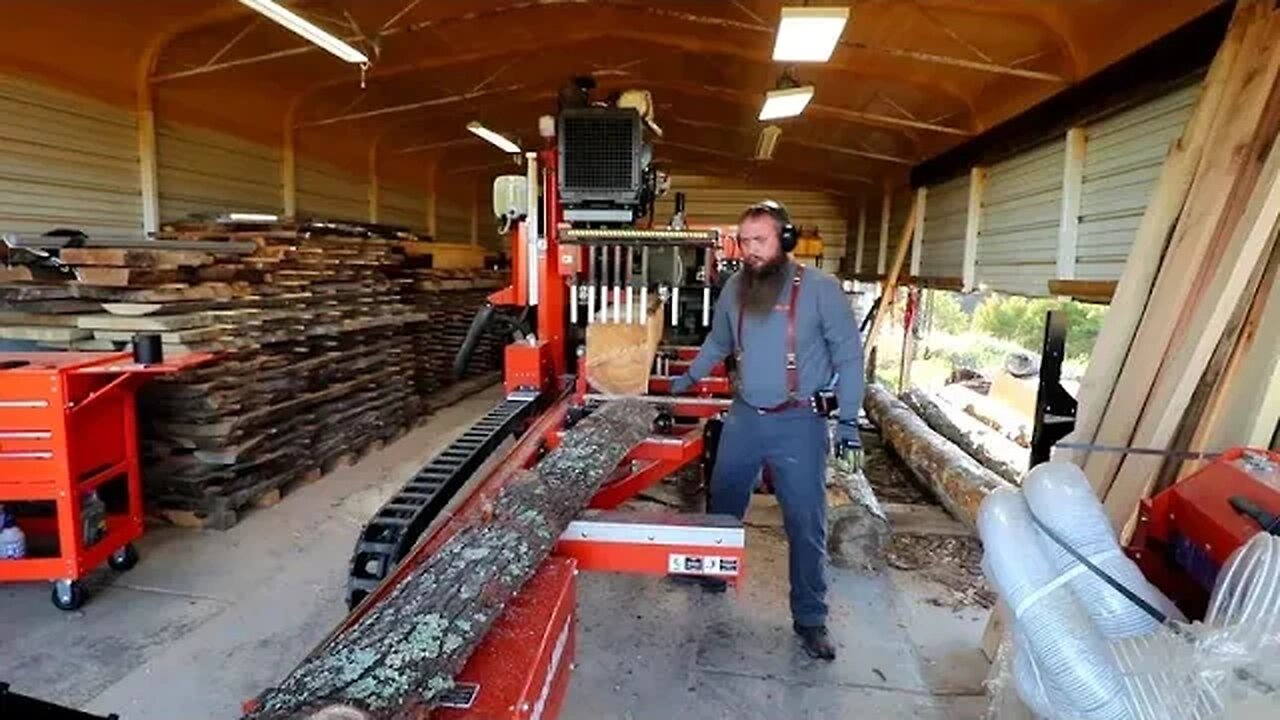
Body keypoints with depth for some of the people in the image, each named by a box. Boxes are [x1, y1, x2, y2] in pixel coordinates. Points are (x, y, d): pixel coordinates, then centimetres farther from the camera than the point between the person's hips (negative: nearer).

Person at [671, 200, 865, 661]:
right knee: (723, 503, 18)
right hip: (743, 417, 5)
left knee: (806, 523, 4)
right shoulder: (735, 288, 2)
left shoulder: (820, 288, -11)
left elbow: (848, 356, -6)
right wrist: (690, 378, 18)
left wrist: (848, 420, -10)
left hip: (799, 423, -4)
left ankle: (810, 618, 20)